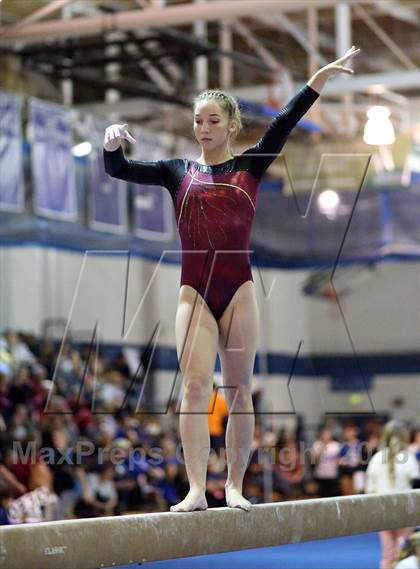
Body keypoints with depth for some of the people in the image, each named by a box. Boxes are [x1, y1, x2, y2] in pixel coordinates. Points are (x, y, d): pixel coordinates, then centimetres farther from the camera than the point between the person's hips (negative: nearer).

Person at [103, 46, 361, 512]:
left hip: (239, 288, 0)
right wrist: (112, 145, -17)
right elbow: (119, 170, 5)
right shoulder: (178, 172, 12)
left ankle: (235, 486, 12)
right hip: (194, 290, 1)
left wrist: (319, 79, -14)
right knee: (195, 386, -9)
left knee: (239, 390, 3)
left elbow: (284, 122, -3)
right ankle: (196, 490, -13)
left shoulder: (251, 165, 8)